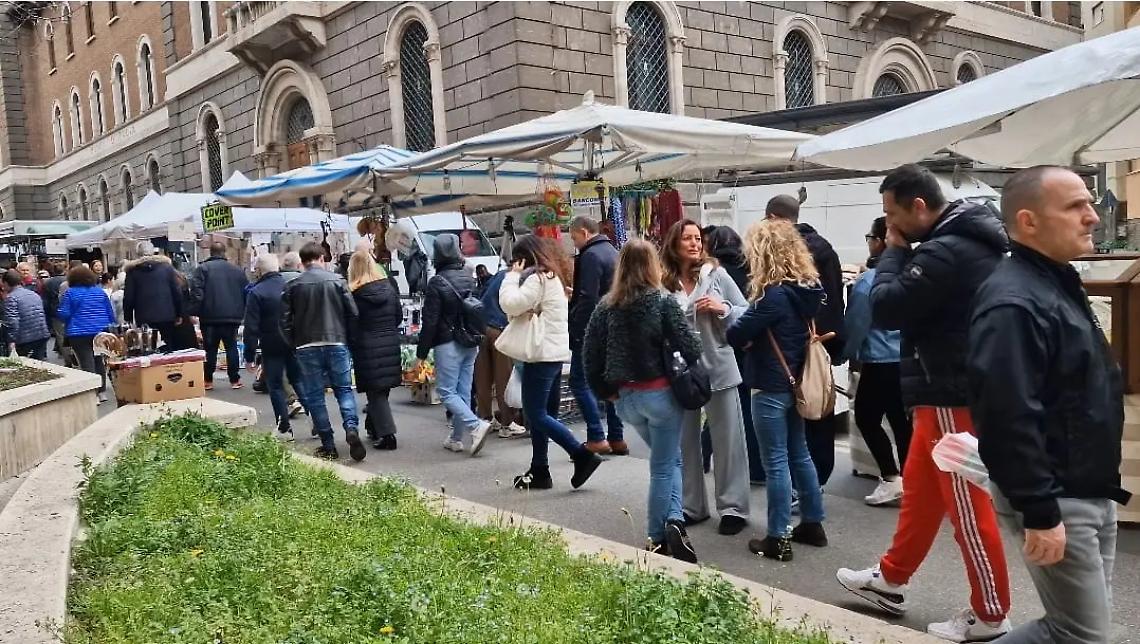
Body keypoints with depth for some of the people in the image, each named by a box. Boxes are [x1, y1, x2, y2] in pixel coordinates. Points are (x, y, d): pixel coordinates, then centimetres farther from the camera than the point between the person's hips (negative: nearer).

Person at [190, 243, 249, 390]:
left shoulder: (202, 268, -1)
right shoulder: (238, 270, 9)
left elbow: (196, 292, -11)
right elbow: (246, 293, 11)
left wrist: (194, 312, -9)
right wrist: (241, 313, 18)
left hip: (210, 317, -2)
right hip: (232, 317, 2)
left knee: (210, 349, 5)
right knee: (231, 347, 9)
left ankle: (208, 380, 9)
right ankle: (234, 380, 7)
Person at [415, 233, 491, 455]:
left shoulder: (437, 282, -12)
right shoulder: (469, 277, 6)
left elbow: (430, 321, -12)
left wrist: (421, 353, -7)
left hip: (448, 345, -6)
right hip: (471, 343, 6)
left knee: (446, 391, 1)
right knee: (463, 391, 9)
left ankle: (476, 425, -14)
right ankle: (459, 438, 14)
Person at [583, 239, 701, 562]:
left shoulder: (606, 305, 1)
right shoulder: (662, 301, -11)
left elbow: (589, 354, 2)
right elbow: (690, 346, -14)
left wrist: (604, 391, 12)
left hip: (625, 398, 5)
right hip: (661, 393, -4)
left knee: (669, 459, 20)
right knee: (663, 466, 7)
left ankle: (673, 520, 13)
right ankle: (673, 524, 7)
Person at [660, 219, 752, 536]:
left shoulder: (716, 274, -3)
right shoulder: (662, 282, -2)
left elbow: (746, 313, 1)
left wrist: (723, 309, -16)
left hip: (718, 368, -2)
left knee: (727, 439, 5)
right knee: (684, 441, 12)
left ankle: (733, 508, 17)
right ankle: (691, 506, 27)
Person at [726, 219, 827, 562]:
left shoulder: (775, 294, -21)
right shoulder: (805, 288, 5)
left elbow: (736, 335, -20)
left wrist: (747, 336, 2)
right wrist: (754, 334, 4)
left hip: (770, 387, -9)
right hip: (794, 383, 9)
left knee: (776, 462, -1)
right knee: (799, 454, 18)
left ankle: (778, 539, 8)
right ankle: (813, 524, 28)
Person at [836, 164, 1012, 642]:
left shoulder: (945, 253, -24)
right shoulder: (964, 241, 9)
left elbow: (883, 309, -20)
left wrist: (894, 252, -10)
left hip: (953, 396, -11)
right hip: (950, 390, 11)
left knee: (968, 507, 2)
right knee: (919, 488, 20)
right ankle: (890, 580, 35)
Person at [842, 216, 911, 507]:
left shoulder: (867, 282, -15)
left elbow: (855, 325, -9)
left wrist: (847, 354, 5)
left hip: (880, 363, -6)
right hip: (906, 361, 6)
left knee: (866, 418, 7)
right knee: (901, 421, 11)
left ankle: (892, 479, 4)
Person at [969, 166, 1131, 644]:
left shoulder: (1058, 284, 11)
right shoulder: (1013, 302, -23)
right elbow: (1010, 418, -29)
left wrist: (1104, 486, 22)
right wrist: (1040, 513, -26)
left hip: (1091, 493, 10)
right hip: (1054, 501, -10)